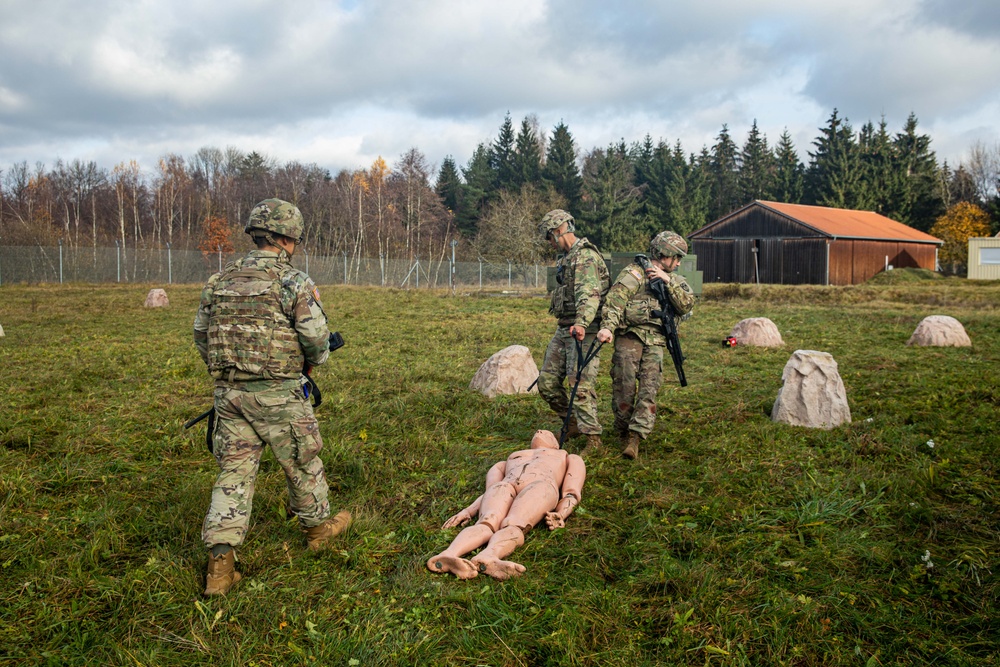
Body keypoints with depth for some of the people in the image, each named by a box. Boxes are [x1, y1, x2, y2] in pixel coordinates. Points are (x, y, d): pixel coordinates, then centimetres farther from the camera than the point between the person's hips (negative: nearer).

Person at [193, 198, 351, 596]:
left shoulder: (219, 281, 7)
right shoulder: (294, 282, -10)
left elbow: (200, 335, 13)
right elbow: (317, 339, -12)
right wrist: (311, 361, 10)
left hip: (229, 394, 5)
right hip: (278, 395, -5)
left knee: (234, 473, 8)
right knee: (303, 463, 16)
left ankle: (220, 563, 4)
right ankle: (317, 526, 36)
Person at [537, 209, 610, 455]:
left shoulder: (586, 256, -15)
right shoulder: (566, 258, 18)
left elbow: (590, 294, -30)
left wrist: (581, 323, -44)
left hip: (583, 331, -10)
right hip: (563, 328, 10)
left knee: (581, 384, -11)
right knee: (546, 382, 10)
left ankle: (593, 438, -4)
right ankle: (573, 423, 24)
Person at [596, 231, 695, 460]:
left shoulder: (675, 280, 17)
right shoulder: (634, 273, 0)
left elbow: (687, 305, 1)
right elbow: (614, 300, -14)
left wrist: (667, 281, -10)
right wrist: (607, 327, -29)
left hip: (655, 342, 4)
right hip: (630, 336, -4)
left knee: (649, 390, -8)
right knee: (624, 387, -3)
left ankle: (635, 439, -10)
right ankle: (623, 432, 18)